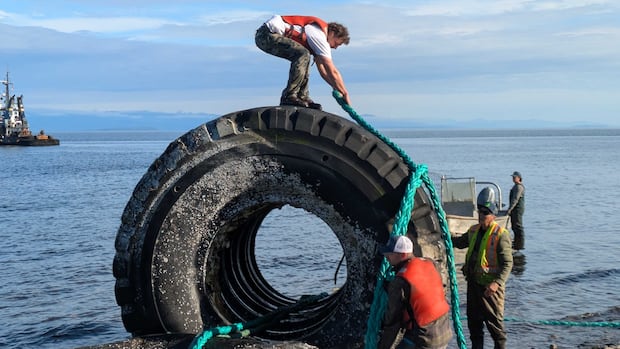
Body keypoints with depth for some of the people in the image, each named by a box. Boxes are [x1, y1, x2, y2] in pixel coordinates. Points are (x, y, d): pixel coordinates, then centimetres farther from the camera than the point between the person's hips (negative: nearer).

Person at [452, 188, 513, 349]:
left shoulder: (501, 235, -14)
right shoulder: (474, 230, 9)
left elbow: (507, 263, -17)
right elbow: (460, 242, 29)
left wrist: (497, 282, -28)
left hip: (490, 286, -7)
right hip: (473, 282, 7)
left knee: (494, 320, 1)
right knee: (473, 318, 16)